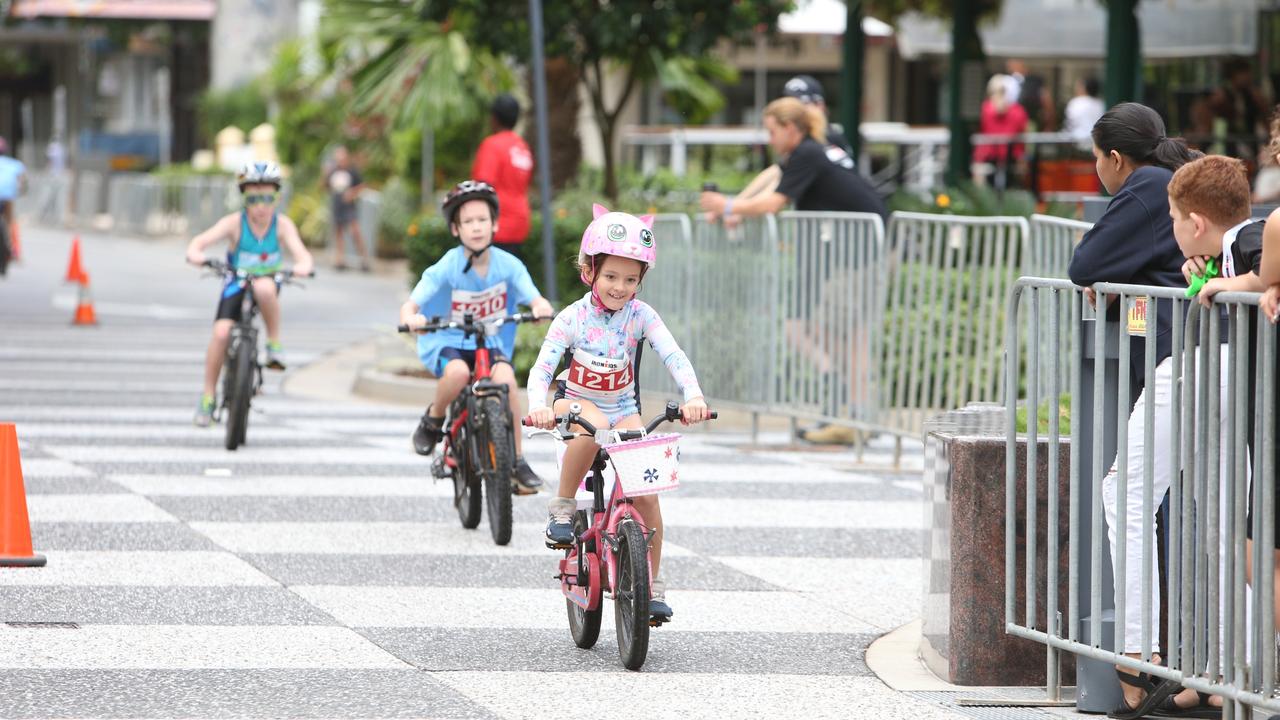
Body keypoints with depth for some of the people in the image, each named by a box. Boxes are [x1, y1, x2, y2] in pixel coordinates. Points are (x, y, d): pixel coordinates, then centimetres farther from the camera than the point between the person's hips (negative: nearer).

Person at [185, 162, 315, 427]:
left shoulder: (282, 224, -17)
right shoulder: (235, 223, -19)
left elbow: (301, 253, -27)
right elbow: (201, 241, -28)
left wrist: (302, 266, -51)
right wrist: (195, 254, -51)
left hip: (267, 281, 0)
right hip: (236, 284, 0)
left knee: (265, 287, -38)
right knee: (221, 332, -20)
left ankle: (274, 343, -16)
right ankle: (208, 396, -5)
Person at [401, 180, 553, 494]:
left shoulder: (508, 265, -7)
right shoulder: (447, 268, -14)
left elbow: (534, 297, -15)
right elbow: (409, 305, -18)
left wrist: (541, 307, -39)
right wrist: (411, 318, -42)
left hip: (491, 344, 2)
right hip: (447, 342, -2)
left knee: (505, 377, -28)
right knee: (457, 372, -35)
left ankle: (517, 461, -15)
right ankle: (433, 420, -3)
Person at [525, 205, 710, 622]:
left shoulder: (640, 316, -9)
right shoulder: (573, 318, -13)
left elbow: (674, 357, -20)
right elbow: (542, 367, -20)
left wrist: (693, 396, -39)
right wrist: (538, 407, -41)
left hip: (624, 411, 2)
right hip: (578, 404, -2)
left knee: (646, 489, -16)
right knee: (593, 424, -40)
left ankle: (652, 583, -2)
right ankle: (563, 506, -20)